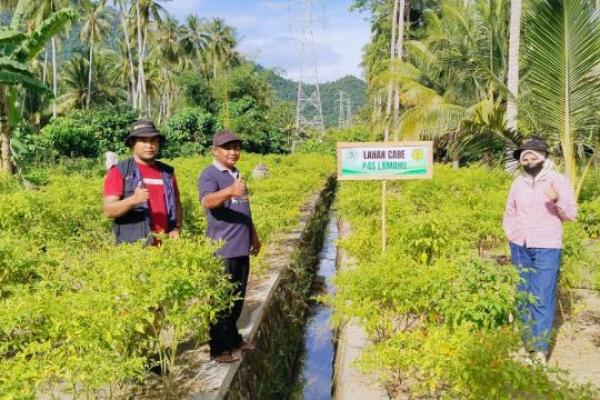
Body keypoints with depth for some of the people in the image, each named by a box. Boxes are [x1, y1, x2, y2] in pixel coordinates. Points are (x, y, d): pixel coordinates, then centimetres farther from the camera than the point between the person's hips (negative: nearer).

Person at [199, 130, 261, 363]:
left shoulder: (236, 175, 15)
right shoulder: (209, 175, -11)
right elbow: (207, 202, -32)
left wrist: (253, 235, 26)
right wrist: (229, 191, -49)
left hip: (241, 248, 8)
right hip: (222, 250, -8)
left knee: (237, 298, 17)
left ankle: (233, 339, 31)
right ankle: (218, 349, 9)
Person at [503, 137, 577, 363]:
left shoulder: (558, 180, -5)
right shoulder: (518, 183, 8)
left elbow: (571, 214, -11)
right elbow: (509, 212, 19)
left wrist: (557, 200, -29)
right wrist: (510, 235, 7)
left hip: (547, 248, -5)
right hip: (520, 248, 5)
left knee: (542, 297, -7)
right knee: (523, 295, 12)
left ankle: (540, 348, -1)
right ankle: (527, 340, 24)